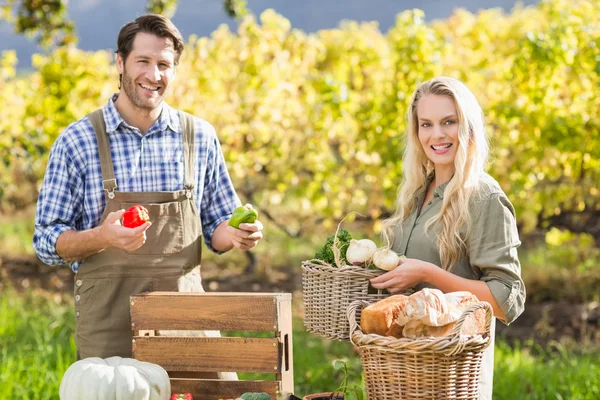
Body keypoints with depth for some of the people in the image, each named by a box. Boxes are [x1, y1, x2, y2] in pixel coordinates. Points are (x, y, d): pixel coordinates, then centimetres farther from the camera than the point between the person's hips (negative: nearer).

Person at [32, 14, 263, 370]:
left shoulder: (200, 138, 6)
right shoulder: (77, 142, -2)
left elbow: (215, 225, 16)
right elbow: (48, 241, -2)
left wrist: (235, 234, -7)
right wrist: (103, 236, -21)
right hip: (108, 320, -2)